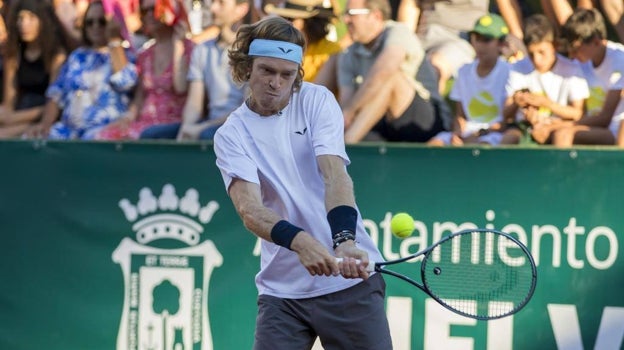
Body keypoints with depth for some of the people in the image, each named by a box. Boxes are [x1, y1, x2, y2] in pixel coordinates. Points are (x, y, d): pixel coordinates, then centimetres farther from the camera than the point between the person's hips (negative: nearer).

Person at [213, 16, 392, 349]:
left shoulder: (316, 100, 0)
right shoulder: (231, 135, -2)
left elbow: (335, 174, -14)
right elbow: (250, 209, -18)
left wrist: (345, 241, -34)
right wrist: (300, 242, -38)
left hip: (349, 277, 0)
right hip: (282, 290, 0)